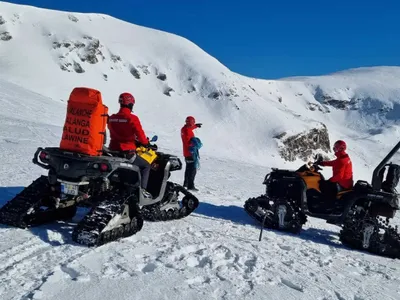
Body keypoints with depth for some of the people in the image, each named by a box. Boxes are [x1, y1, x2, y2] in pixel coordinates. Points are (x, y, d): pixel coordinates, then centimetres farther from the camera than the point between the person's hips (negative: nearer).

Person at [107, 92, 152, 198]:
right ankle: (142, 189, -2)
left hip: (113, 150, 6)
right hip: (127, 152, -6)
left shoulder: (111, 118, 5)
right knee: (146, 166, 13)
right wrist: (146, 142, 10)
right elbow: (140, 135, -12)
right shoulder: (132, 118, -13)